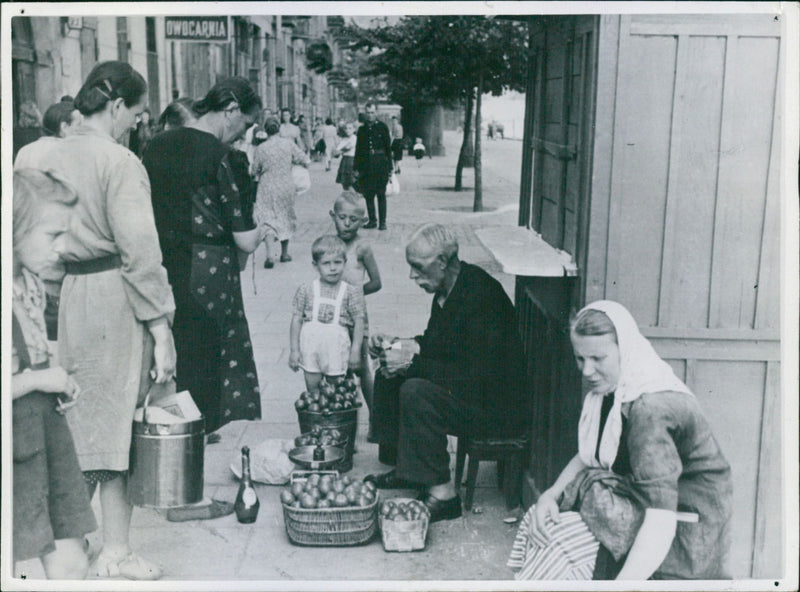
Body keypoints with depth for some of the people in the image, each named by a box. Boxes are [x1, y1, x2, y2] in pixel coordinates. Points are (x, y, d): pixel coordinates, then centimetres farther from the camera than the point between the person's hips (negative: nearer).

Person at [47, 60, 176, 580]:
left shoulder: (53, 157, 9)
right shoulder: (121, 163, -12)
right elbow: (139, 252, -16)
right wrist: (161, 328, -14)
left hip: (62, 297, 7)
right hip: (112, 301, -6)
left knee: (72, 424, 16)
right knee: (115, 425, 3)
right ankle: (116, 554, 13)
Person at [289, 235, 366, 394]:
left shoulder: (351, 292, -3)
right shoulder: (306, 290, 0)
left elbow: (359, 321, -2)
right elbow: (296, 320, 2)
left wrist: (355, 351, -5)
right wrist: (294, 350, 0)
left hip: (337, 349, -1)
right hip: (310, 347, 1)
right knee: (312, 391, 10)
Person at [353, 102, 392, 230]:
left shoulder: (382, 127, 2)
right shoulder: (362, 129, 10)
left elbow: (388, 148, 2)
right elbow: (358, 149, 12)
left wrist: (389, 167, -2)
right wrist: (356, 168, 8)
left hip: (380, 165, -3)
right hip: (366, 166, 3)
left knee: (381, 194, -1)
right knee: (368, 194, 5)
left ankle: (382, 222, 4)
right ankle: (372, 220, 15)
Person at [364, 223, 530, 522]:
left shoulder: (482, 296, -26)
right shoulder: (447, 290, 3)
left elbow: (477, 375, -30)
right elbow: (434, 344, 18)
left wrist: (412, 362, -26)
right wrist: (396, 344, 0)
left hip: (499, 410, -10)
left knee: (416, 392, -28)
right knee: (388, 377, 11)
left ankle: (443, 494, -19)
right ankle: (405, 469, 21)